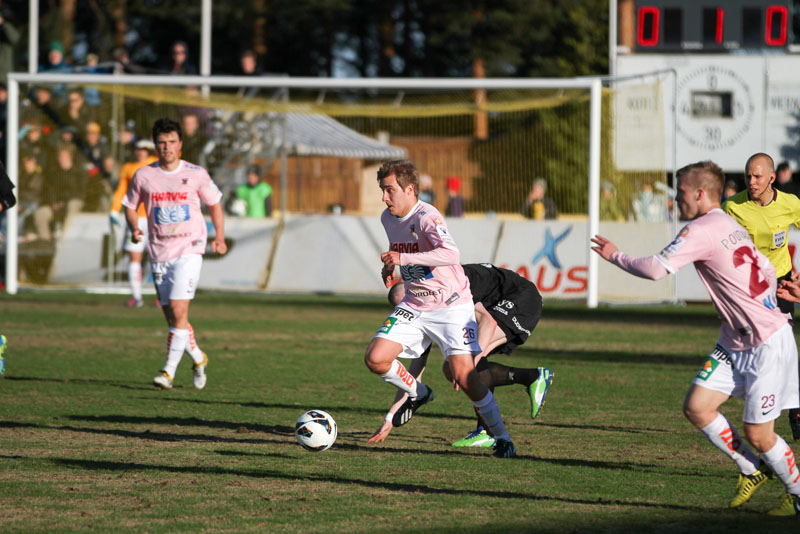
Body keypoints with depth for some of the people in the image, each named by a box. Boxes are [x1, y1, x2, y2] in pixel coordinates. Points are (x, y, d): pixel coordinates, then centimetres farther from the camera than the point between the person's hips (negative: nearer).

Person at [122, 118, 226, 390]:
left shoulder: (196, 174, -1)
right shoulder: (143, 176, 2)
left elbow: (215, 203, 13)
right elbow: (130, 206, 15)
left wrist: (220, 237, 3)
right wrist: (134, 229, -5)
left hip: (189, 249, -3)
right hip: (158, 253, 3)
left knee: (178, 311, -17)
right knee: (171, 316, 7)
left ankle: (169, 370, -14)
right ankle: (198, 359, 30)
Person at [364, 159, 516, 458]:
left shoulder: (426, 217, -21)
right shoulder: (388, 218, 5)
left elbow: (450, 254, -39)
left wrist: (403, 258, -36)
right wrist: (390, 267, 8)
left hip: (452, 305, -7)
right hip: (414, 306, 7)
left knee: (463, 376, -17)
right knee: (375, 359, -9)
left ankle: (501, 436, 1)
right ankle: (418, 394, 20)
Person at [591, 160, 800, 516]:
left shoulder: (701, 230, -18)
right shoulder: (731, 227, 10)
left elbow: (655, 269, -24)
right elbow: (768, 273, 20)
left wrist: (614, 256, -8)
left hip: (768, 344, -9)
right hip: (735, 343, 9)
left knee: (758, 435, -4)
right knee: (696, 407, 1)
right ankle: (752, 470, 16)